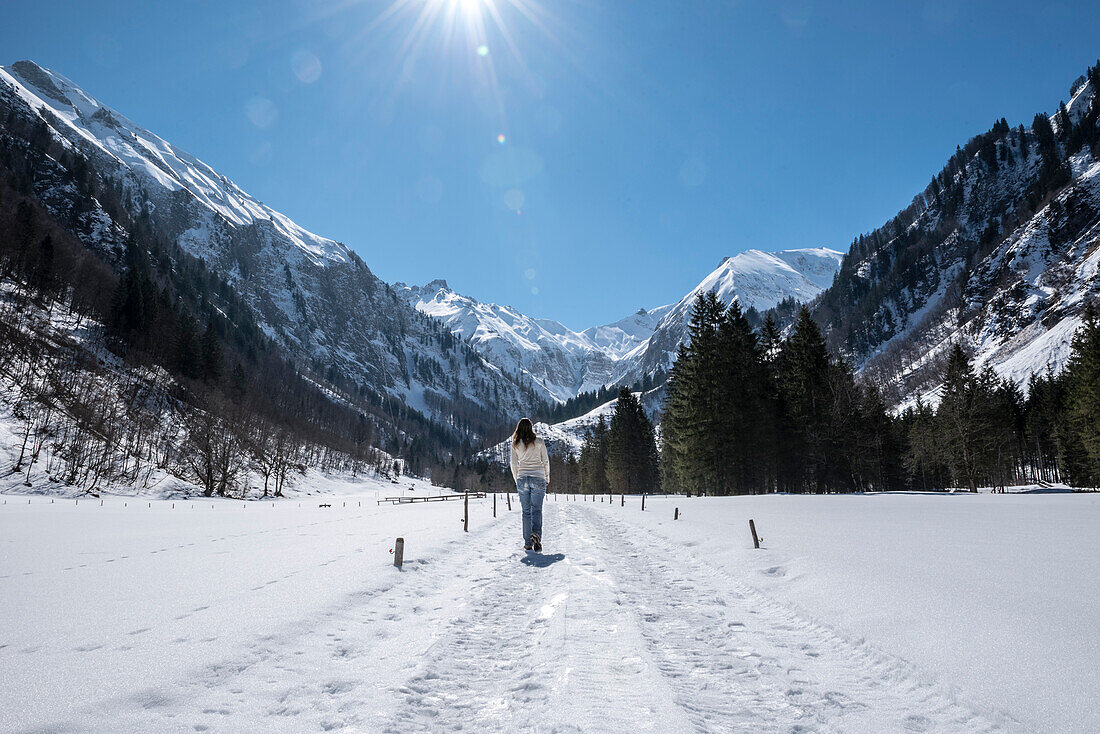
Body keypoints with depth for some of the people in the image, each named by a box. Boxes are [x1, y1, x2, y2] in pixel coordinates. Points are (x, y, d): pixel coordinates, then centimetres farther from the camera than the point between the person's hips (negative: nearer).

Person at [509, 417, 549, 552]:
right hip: (538, 478, -1)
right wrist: (547, 479, 14)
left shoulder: (515, 445, 4)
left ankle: (528, 542, 6)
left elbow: (514, 465, 6)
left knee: (526, 511, 8)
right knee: (536, 509, 2)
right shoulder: (539, 442, 1)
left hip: (522, 479, 1)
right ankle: (536, 534, -22)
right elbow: (545, 461, 4)